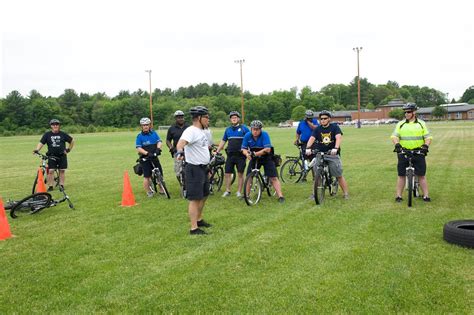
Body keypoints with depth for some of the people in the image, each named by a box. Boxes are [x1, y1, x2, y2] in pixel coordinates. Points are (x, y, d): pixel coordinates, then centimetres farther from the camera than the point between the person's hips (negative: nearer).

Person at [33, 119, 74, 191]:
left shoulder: (63, 134, 3)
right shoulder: (47, 134, 2)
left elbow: (72, 141, 13)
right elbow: (41, 143, -5)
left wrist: (68, 150, 9)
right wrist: (37, 149, -22)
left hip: (62, 156, 1)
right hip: (51, 156, -1)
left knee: (62, 171, 4)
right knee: (50, 171, -7)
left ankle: (61, 185, 14)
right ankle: (50, 186, 0)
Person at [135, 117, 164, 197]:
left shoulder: (154, 133, 6)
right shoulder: (139, 136, -4)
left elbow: (159, 141, -2)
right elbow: (138, 148, -11)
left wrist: (158, 148, -23)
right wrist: (147, 153, -25)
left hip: (155, 157, 3)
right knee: (147, 176, -5)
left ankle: (161, 190, 24)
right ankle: (148, 192, 12)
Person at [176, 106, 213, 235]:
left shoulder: (201, 132, 13)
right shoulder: (191, 131, -19)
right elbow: (181, 142, -38)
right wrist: (179, 151, -57)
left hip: (203, 168, 10)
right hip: (194, 169, -10)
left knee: (203, 196, 20)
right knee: (195, 199, -6)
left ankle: (199, 220, 36)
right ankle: (194, 228, -1)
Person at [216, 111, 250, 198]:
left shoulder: (244, 128, 1)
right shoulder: (228, 129, 13)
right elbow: (223, 141, 19)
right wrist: (217, 151, 14)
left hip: (240, 155, -3)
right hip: (230, 155, 3)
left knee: (240, 174, 3)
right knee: (227, 174, 3)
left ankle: (239, 192, 12)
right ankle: (227, 191, 16)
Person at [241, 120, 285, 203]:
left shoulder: (264, 135, -22)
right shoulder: (247, 136, -11)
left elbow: (267, 149, -29)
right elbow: (243, 149, -9)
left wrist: (256, 153, -35)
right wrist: (247, 154, -31)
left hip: (266, 158, -3)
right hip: (254, 158, 4)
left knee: (273, 177, -9)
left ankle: (280, 196, -7)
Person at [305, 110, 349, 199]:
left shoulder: (335, 127, -2)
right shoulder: (317, 129, 4)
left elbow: (339, 138, -18)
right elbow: (312, 138, -10)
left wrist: (335, 148, -36)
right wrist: (308, 148, -30)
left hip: (333, 155, -2)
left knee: (339, 176, 1)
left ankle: (346, 194, 11)